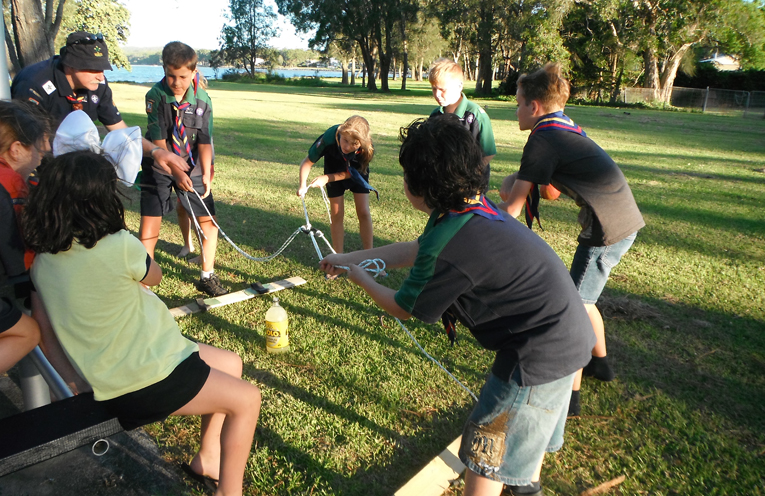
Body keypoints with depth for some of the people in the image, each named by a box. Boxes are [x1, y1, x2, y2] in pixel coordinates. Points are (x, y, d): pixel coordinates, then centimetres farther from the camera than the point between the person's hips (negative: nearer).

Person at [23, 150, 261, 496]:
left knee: (231, 364, 20)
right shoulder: (120, 247, -26)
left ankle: (207, 457, 33)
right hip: (142, 382, -8)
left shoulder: (41, 263, -3)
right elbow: (154, 277, -3)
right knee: (247, 400, 2)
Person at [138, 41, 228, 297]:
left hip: (192, 167, 3)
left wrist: (206, 174, -21)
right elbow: (158, 140, -17)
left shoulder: (202, 100, -8)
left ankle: (207, 277, 23)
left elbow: (205, 141, -9)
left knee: (209, 223, 4)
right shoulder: (156, 96, -15)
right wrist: (175, 172, -26)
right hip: (159, 166, -3)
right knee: (149, 226, -9)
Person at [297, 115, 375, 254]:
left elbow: (351, 173, -19)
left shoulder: (366, 149, -36)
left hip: (357, 171, 0)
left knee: (363, 212, -6)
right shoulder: (329, 138, -39)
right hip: (334, 168, 0)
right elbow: (307, 162, -27)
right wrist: (303, 185, -42)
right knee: (337, 215, -2)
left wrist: (326, 178, -29)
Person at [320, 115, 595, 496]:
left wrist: (358, 277, 10)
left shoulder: (447, 245, -28)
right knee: (529, 420, 34)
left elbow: (401, 308, -8)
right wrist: (347, 258, 23)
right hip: (570, 335, 10)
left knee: (485, 450, 8)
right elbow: (411, 251, 15)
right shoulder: (474, 208, 1)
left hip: (543, 353, -10)